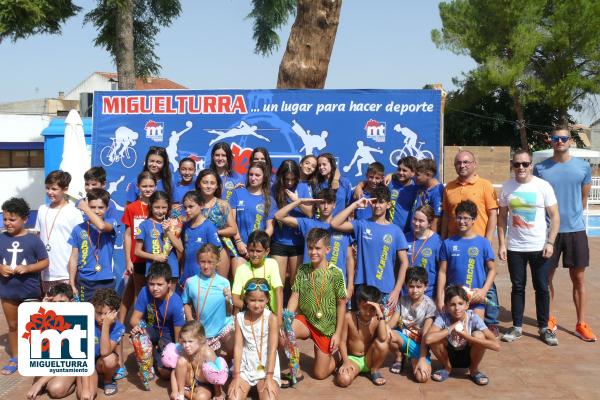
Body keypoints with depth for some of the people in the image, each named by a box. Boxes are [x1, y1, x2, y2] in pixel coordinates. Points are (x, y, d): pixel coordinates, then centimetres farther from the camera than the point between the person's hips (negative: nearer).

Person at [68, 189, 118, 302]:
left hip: (105, 281, -1)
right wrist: (72, 285, 6)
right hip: (84, 282, 2)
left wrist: (85, 208, -13)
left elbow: (101, 226, -26)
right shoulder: (79, 229, 4)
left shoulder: (111, 224, 0)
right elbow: (74, 258, 7)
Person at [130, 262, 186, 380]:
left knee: (165, 373, -16)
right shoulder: (145, 292, -22)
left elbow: (179, 336, -23)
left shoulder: (176, 303, -31)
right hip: (152, 329, 3)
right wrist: (136, 326, -39)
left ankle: (157, 355, 19)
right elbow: (135, 318, -15)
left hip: (168, 335, -3)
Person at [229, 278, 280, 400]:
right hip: (245, 366, 2)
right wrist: (236, 375, -10)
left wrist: (269, 377, -17)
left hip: (266, 366, -2)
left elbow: (272, 349, -13)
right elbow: (238, 347, -5)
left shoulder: (271, 318, -11)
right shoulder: (239, 318, -3)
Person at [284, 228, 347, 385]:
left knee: (320, 374, 2)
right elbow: (294, 296, -4)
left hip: (326, 326, -2)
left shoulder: (335, 273, -11)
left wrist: (338, 333, -7)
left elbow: (341, 304, -6)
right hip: (305, 319, 2)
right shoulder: (302, 270, -2)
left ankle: (330, 356, 38)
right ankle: (296, 372, -6)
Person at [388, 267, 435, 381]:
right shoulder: (403, 300, -3)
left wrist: (422, 359, -25)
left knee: (422, 377, -28)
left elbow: (426, 334, -19)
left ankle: (414, 360, 10)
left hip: (419, 344, -3)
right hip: (403, 337, 3)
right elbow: (392, 322, -8)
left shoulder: (429, 304, -14)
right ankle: (399, 358, 2)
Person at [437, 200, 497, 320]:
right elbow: (442, 272, 4)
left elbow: (492, 269, 5)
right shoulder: (448, 243, 2)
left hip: (476, 296, -1)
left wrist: (484, 290, -9)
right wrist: (440, 299, -1)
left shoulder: (483, 243, 0)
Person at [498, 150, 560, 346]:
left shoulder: (543, 186, -5)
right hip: (514, 248, 2)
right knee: (517, 287, 10)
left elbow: (555, 216, -3)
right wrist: (501, 244, -1)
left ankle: (544, 328, 20)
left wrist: (550, 243, -11)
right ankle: (517, 326, 21)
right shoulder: (507, 187, 1)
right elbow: (502, 217, 5)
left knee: (542, 288, 6)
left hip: (539, 247, -1)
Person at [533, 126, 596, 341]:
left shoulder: (583, 167, 2)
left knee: (579, 278, 6)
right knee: (547, 277, 8)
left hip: (576, 230, 1)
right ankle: (549, 320, 24)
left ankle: (581, 324, 17)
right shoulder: (540, 168, -1)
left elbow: (584, 198, 13)